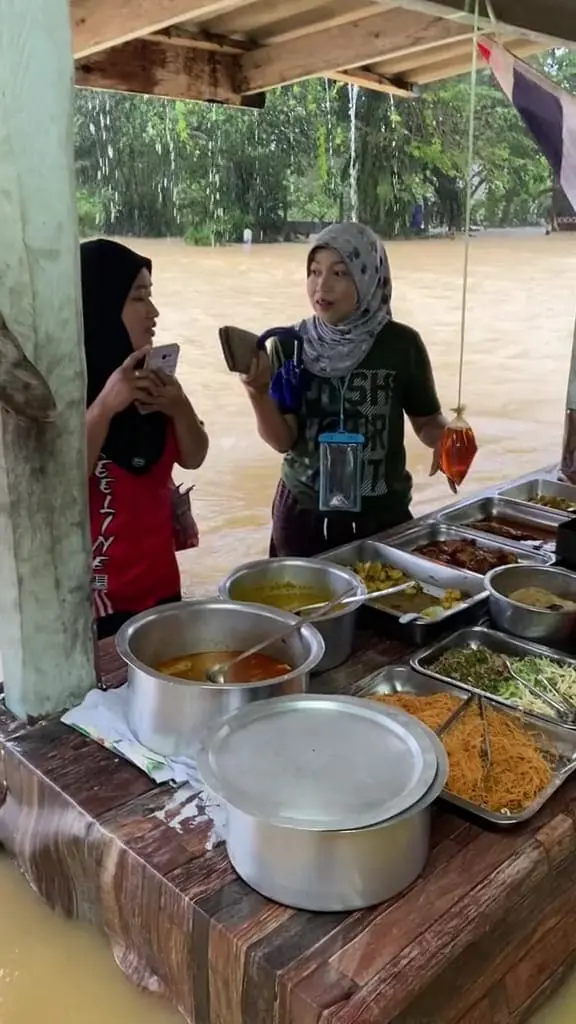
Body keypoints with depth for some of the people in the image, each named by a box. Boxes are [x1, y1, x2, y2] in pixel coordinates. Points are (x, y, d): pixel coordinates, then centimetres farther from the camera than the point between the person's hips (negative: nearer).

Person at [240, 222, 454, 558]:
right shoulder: (290, 344, -6)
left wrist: (444, 438, -17)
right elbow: (282, 440, -11)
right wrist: (259, 392, -28)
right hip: (304, 512, 1)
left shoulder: (401, 344, -8)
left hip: (382, 515, 0)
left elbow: (427, 419, 4)